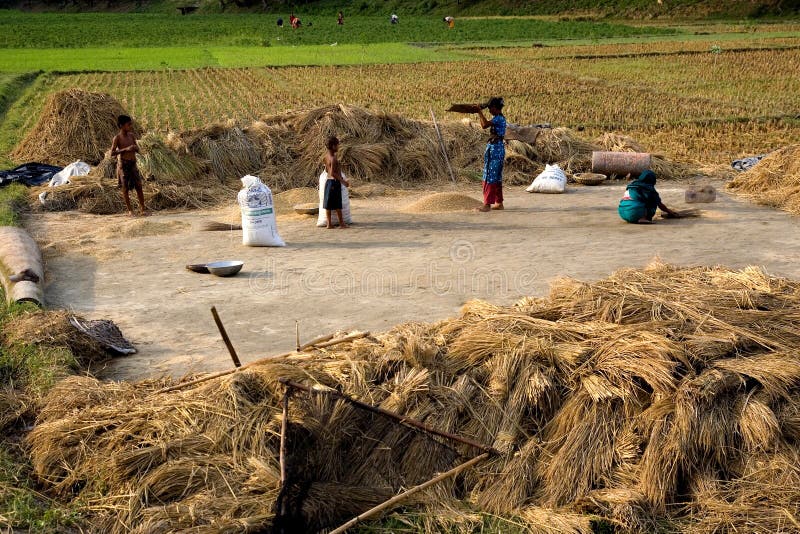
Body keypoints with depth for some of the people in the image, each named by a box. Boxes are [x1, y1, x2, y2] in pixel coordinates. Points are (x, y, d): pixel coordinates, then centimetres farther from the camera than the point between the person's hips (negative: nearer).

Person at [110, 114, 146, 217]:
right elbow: (112, 153, -14)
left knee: (139, 186, 1)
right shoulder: (117, 138, -8)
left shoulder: (131, 135, 7)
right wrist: (126, 149, -21)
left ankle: (142, 208, 8)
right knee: (125, 188, 2)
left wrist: (135, 148, -10)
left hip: (133, 163, 5)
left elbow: (138, 149, 14)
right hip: (123, 164, -5)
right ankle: (130, 210, 10)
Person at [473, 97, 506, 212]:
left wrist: (480, 112, -14)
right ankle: (499, 203, 21)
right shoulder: (500, 118, 16)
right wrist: (480, 113, 20)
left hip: (494, 148, -10)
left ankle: (487, 204, -12)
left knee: (489, 176, -10)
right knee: (497, 177, 15)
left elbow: (485, 125, -26)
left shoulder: (498, 118, -14)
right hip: (499, 148, 10)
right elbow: (484, 126, 25)